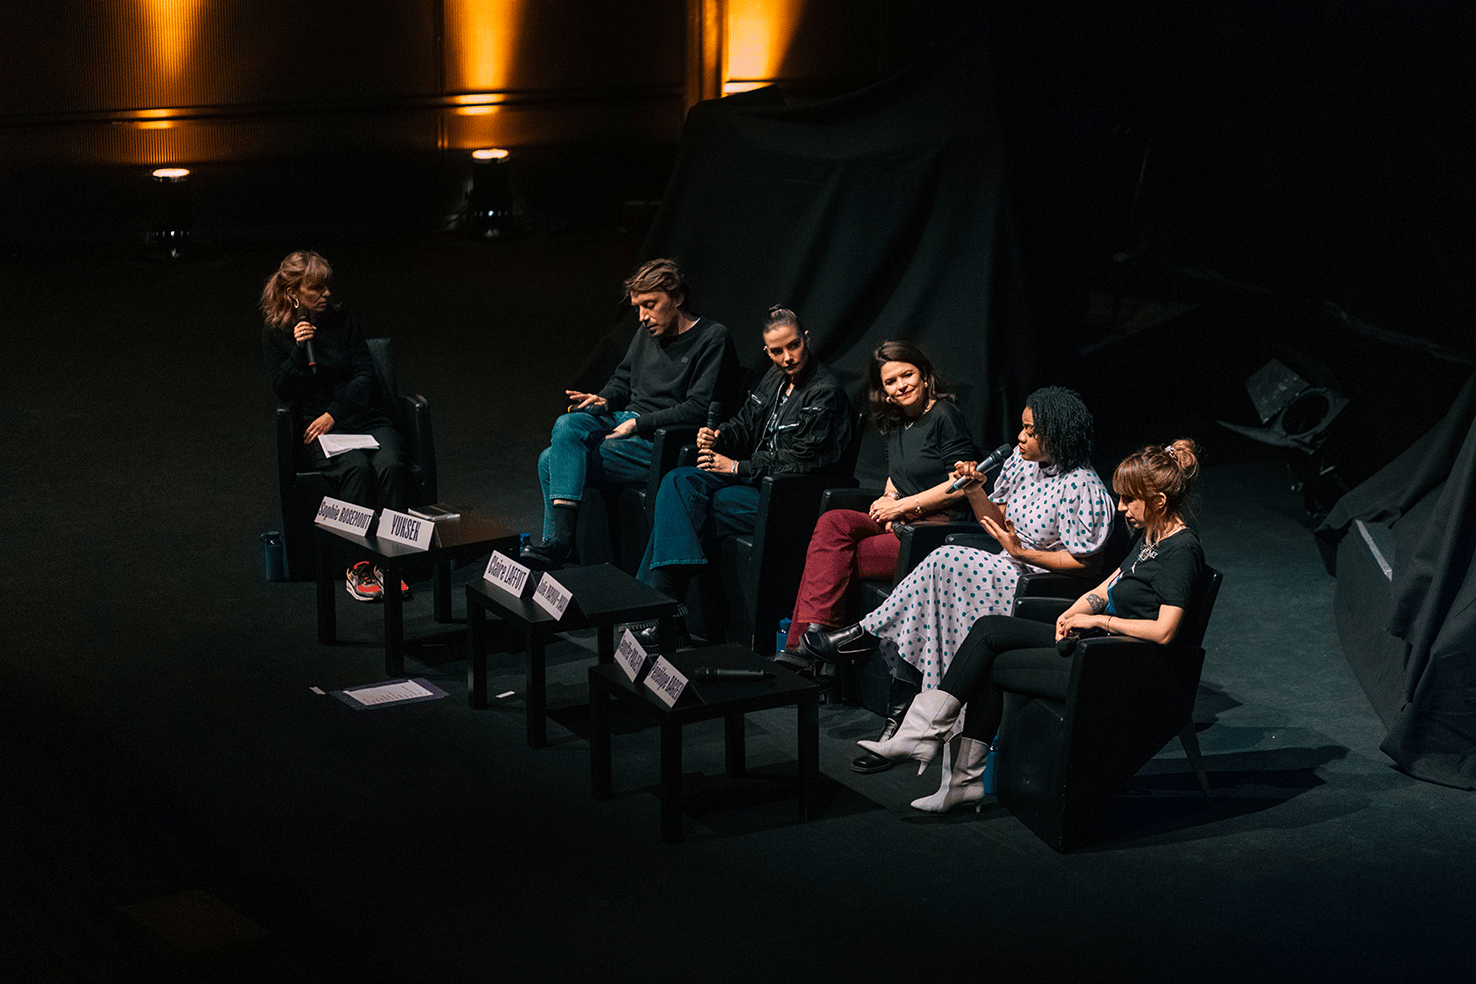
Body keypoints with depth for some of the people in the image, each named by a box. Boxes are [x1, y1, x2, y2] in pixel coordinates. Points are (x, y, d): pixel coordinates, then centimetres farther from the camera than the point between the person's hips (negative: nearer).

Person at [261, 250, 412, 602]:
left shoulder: (342, 321, 12)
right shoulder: (275, 334, 7)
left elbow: (365, 376, 5)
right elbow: (284, 392, -1)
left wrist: (333, 414, -8)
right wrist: (299, 350, -16)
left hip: (363, 415, 2)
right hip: (315, 427, -2)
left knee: (391, 464, -31)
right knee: (357, 468, -34)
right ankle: (358, 568, -31)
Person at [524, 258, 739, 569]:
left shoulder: (713, 339, -8)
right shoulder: (649, 331, 14)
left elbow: (699, 409, -15)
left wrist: (638, 423, -15)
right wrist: (604, 400, 3)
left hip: (661, 442, -7)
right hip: (625, 420, 7)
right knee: (567, 425, -25)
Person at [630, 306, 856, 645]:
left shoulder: (825, 393, -14)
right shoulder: (774, 379, 11)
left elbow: (800, 461, -18)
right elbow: (745, 424, 22)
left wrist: (737, 467, -15)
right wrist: (718, 437, -3)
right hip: (755, 476, 9)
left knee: (679, 510, -18)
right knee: (679, 482, -15)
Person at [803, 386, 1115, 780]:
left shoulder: (1082, 488, -17)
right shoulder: (1022, 461, 7)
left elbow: (1086, 564, -17)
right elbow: (997, 520, 16)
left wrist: (1021, 552, -19)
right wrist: (974, 488, -3)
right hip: (1008, 574, 8)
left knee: (945, 564, -25)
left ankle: (867, 635, -9)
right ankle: (896, 725, -10)